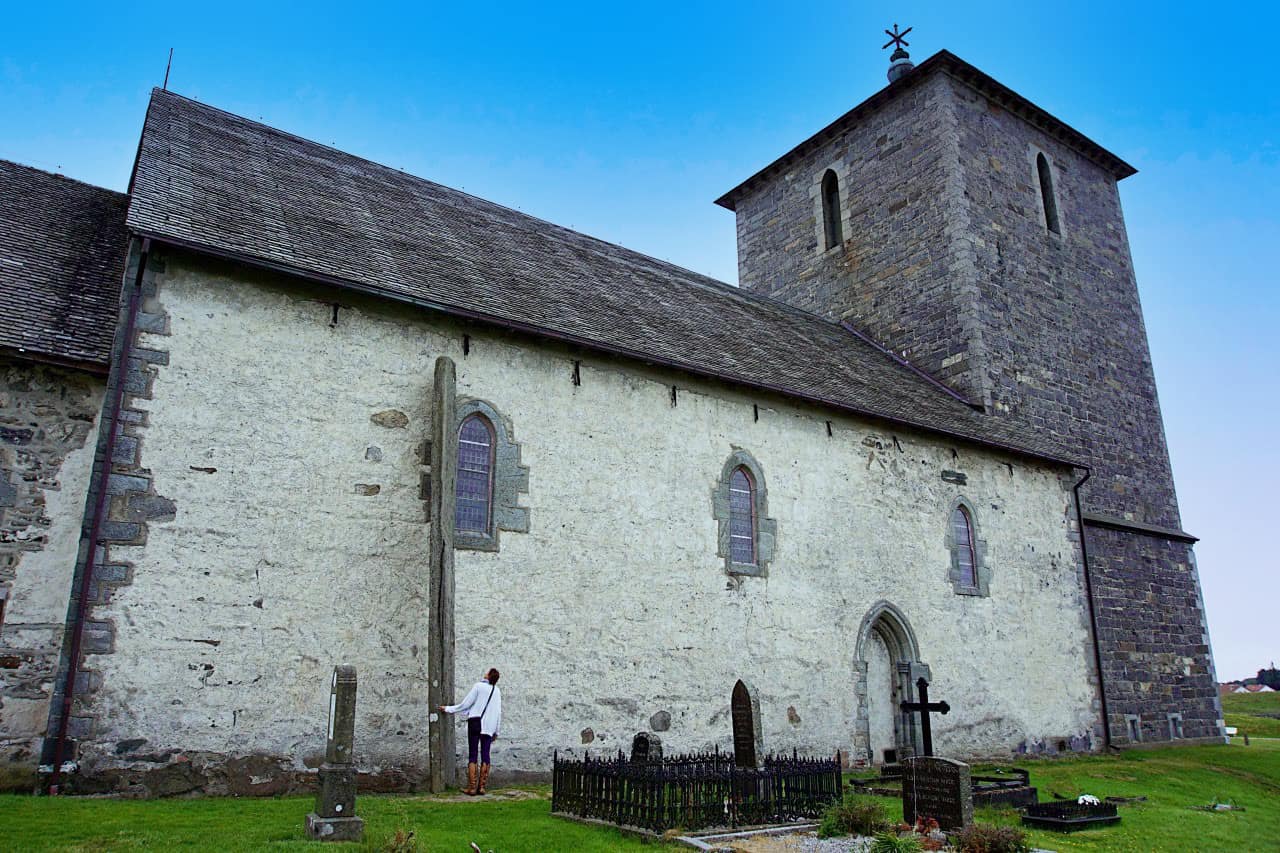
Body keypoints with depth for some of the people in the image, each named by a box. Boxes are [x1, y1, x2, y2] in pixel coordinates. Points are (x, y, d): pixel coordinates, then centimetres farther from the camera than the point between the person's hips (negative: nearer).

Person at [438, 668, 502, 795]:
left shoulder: (478, 686, -5)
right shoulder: (497, 691, 10)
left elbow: (465, 704, -6)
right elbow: (499, 712, 12)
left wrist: (448, 709, 3)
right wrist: (496, 731, 18)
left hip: (475, 722, -4)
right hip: (489, 726, 4)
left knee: (472, 756, -1)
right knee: (485, 755, 6)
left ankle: (472, 788, -4)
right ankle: (481, 787, 4)